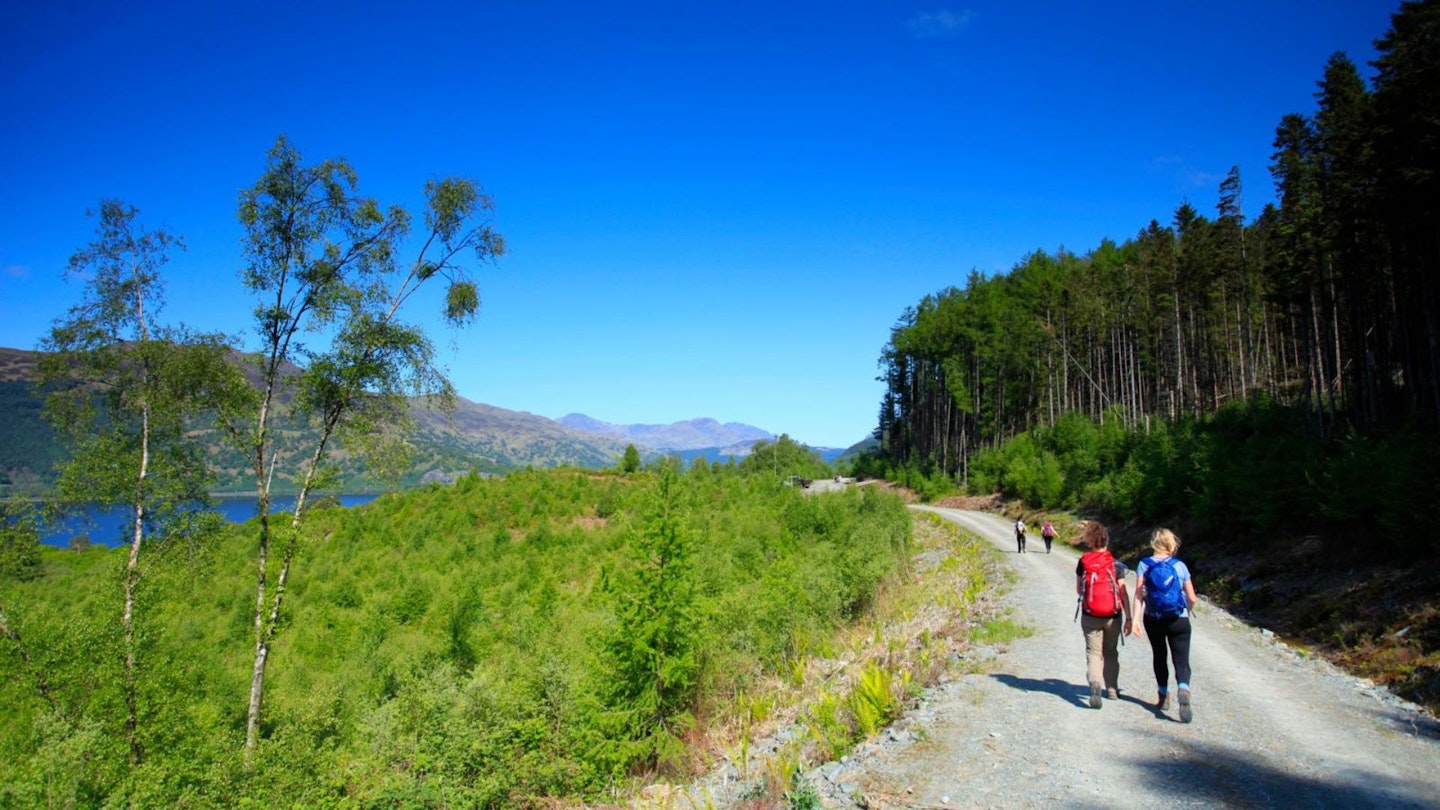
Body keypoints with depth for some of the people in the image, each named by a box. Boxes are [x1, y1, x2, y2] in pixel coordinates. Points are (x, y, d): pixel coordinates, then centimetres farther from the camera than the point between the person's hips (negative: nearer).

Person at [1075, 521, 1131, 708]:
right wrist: (1128, 618, -5)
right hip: (1113, 616, 1)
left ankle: (1094, 684, -23)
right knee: (1111, 652, 19)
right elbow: (1123, 593, -9)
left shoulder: (1083, 562, -2)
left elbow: (1078, 590, 6)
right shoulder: (1116, 564, -6)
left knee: (1093, 652, 1)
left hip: (1090, 616, -1)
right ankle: (1112, 689, 26)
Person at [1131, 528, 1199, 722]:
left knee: (1159, 657, 20)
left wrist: (1135, 619, -10)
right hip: (1178, 620, -1)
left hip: (1153, 620, 1)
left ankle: (1164, 697, 28)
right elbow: (1192, 599, 0)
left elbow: (1138, 595, -10)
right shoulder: (1179, 566, -3)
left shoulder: (1144, 565, -3)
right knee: (1182, 660, -1)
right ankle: (1183, 690, -28)